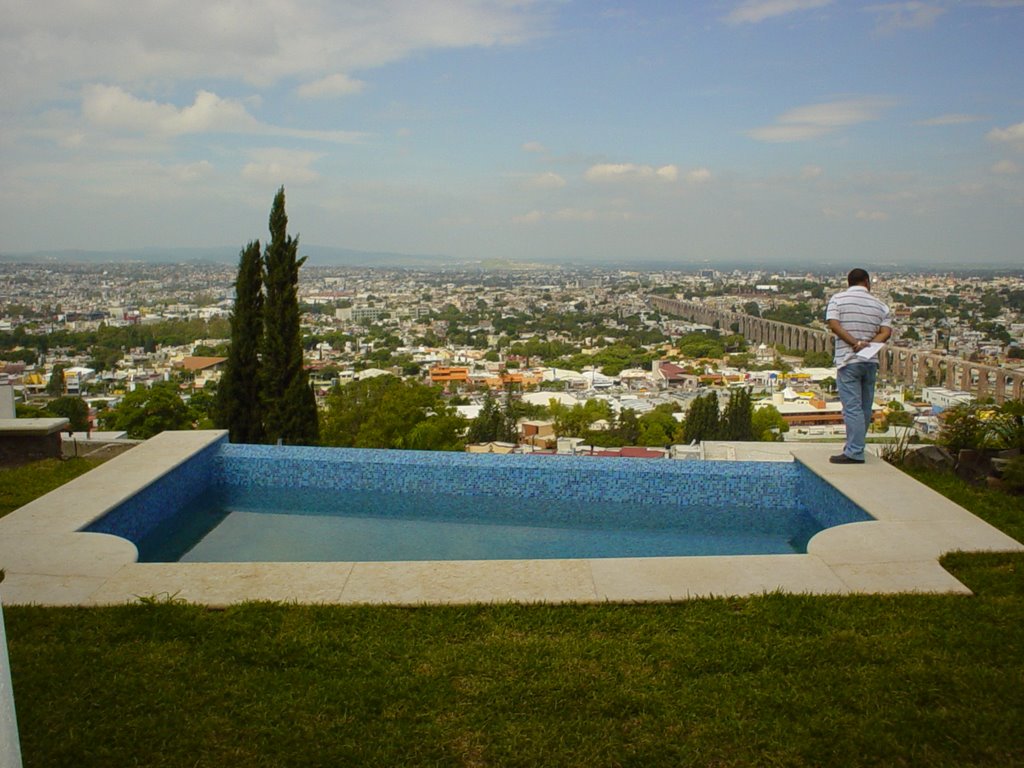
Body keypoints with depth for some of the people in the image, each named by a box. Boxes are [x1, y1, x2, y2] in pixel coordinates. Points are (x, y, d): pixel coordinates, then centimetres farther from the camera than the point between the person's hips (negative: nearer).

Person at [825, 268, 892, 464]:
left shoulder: (838, 299, 1)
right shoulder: (879, 305, 9)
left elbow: (833, 325, -12)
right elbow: (886, 331, -3)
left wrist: (856, 343, -14)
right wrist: (868, 345, -11)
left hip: (848, 361, -4)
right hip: (871, 361, 4)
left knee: (852, 407, -7)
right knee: (865, 407, 13)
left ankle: (854, 453, -11)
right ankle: (855, 446, 24)